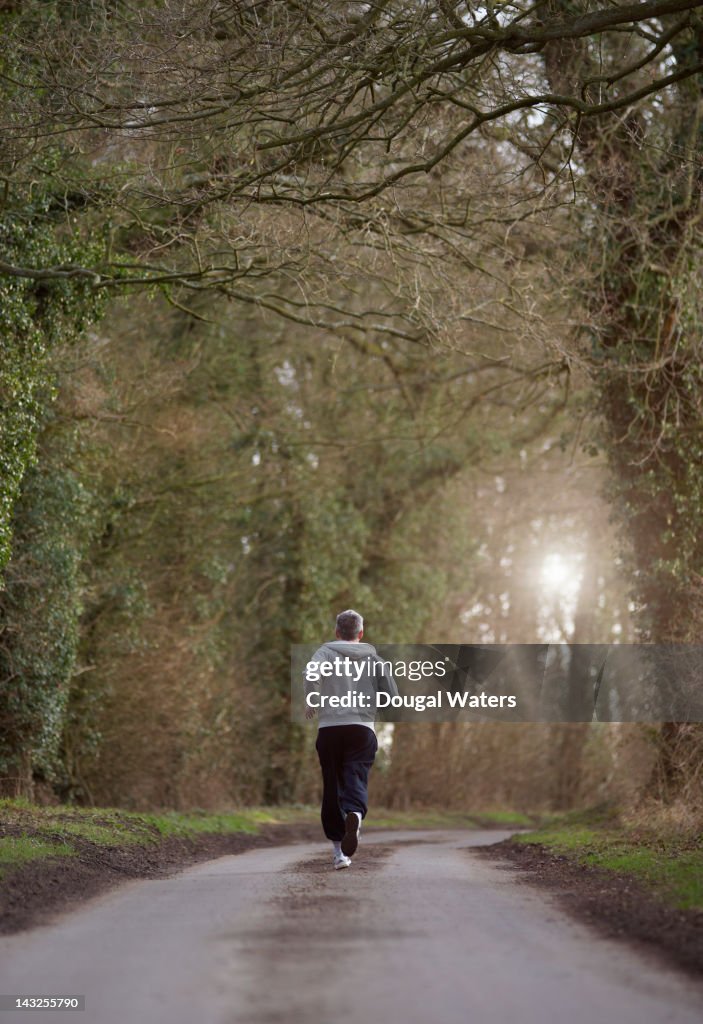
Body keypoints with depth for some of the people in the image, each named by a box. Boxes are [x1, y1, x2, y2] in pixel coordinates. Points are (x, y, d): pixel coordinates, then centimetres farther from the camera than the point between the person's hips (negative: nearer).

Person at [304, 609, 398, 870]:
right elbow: (393, 696, 8)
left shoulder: (325, 652, 8)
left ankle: (338, 849, 9)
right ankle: (354, 815, -42)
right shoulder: (374, 658, 14)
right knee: (356, 780, -8)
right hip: (363, 729, 0)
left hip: (329, 729, 0)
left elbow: (311, 673, -15)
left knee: (332, 787, 9)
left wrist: (312, 704, -1)